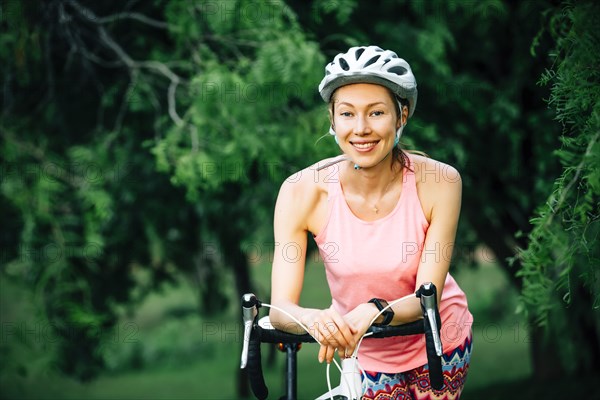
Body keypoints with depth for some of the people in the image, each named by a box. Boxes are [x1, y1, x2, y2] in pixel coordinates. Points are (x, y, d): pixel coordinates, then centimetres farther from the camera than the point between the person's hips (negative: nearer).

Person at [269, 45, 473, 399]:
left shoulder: (439, 182, -23)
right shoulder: (304, 192, -23)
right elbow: (280, 309, -24)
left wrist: (373, 312, -46)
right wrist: (316, 319, -47)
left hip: (437, 344, 0)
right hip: (362, 354, 0)